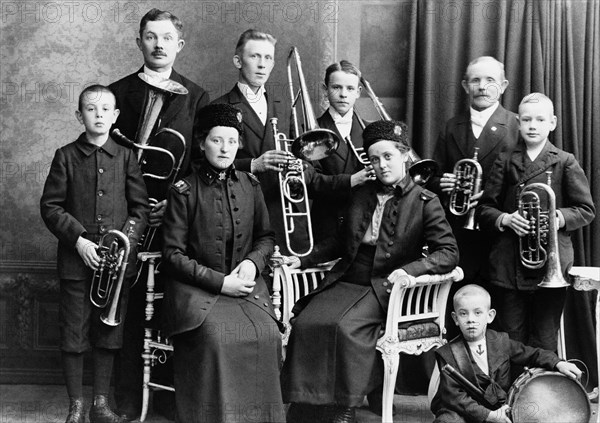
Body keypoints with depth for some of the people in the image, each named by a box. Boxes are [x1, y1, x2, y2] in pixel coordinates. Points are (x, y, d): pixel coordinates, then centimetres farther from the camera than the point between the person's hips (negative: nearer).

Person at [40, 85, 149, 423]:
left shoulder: (126, 157, 5)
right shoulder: (66, 156, 2)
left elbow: (141, 207, 6)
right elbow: (51, 207, 0)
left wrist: (125, 241, -8)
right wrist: (78, 240, -11)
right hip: (76, 258, -1)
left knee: (108, 332, 7)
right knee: (74, 334, 2)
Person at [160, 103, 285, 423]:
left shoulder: (249, 185, 10)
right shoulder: (184, 191, -2)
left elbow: (265, 236, 19)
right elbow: (173, 255, -5)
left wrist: (253, 262, -4)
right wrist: (219, 282, -13)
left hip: (244, 283, 3)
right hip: (196, 288, -3)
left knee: (267, 333, -24)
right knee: (215, 335, -30)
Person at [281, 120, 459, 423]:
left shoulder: (425, 202, 0)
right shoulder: (361, 193, 16)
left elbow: (449, 253, -7)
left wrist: (409, 270, -23)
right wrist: (302, 260, 13)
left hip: (383, 287, -5)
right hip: (346, 281, 5)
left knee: (344, 327, -31)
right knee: (306, 323, -21)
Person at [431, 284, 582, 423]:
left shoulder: (501, 341, 2)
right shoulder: (448, 354, -12)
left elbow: (532, 354, 13)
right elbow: (454, 395, -17)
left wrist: (558, 364, -6)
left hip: (499, 408, 5)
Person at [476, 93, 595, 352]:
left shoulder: (565, 162, 7)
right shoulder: (505, 162, 12)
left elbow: (586, 210, 4)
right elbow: (484, 209, 8)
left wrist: (558, 217, -13)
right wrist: (505, 219, -11)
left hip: (551, 265, -1)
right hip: (509, 267, 2)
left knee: (544, 343, 3)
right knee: (511, 341, 4)